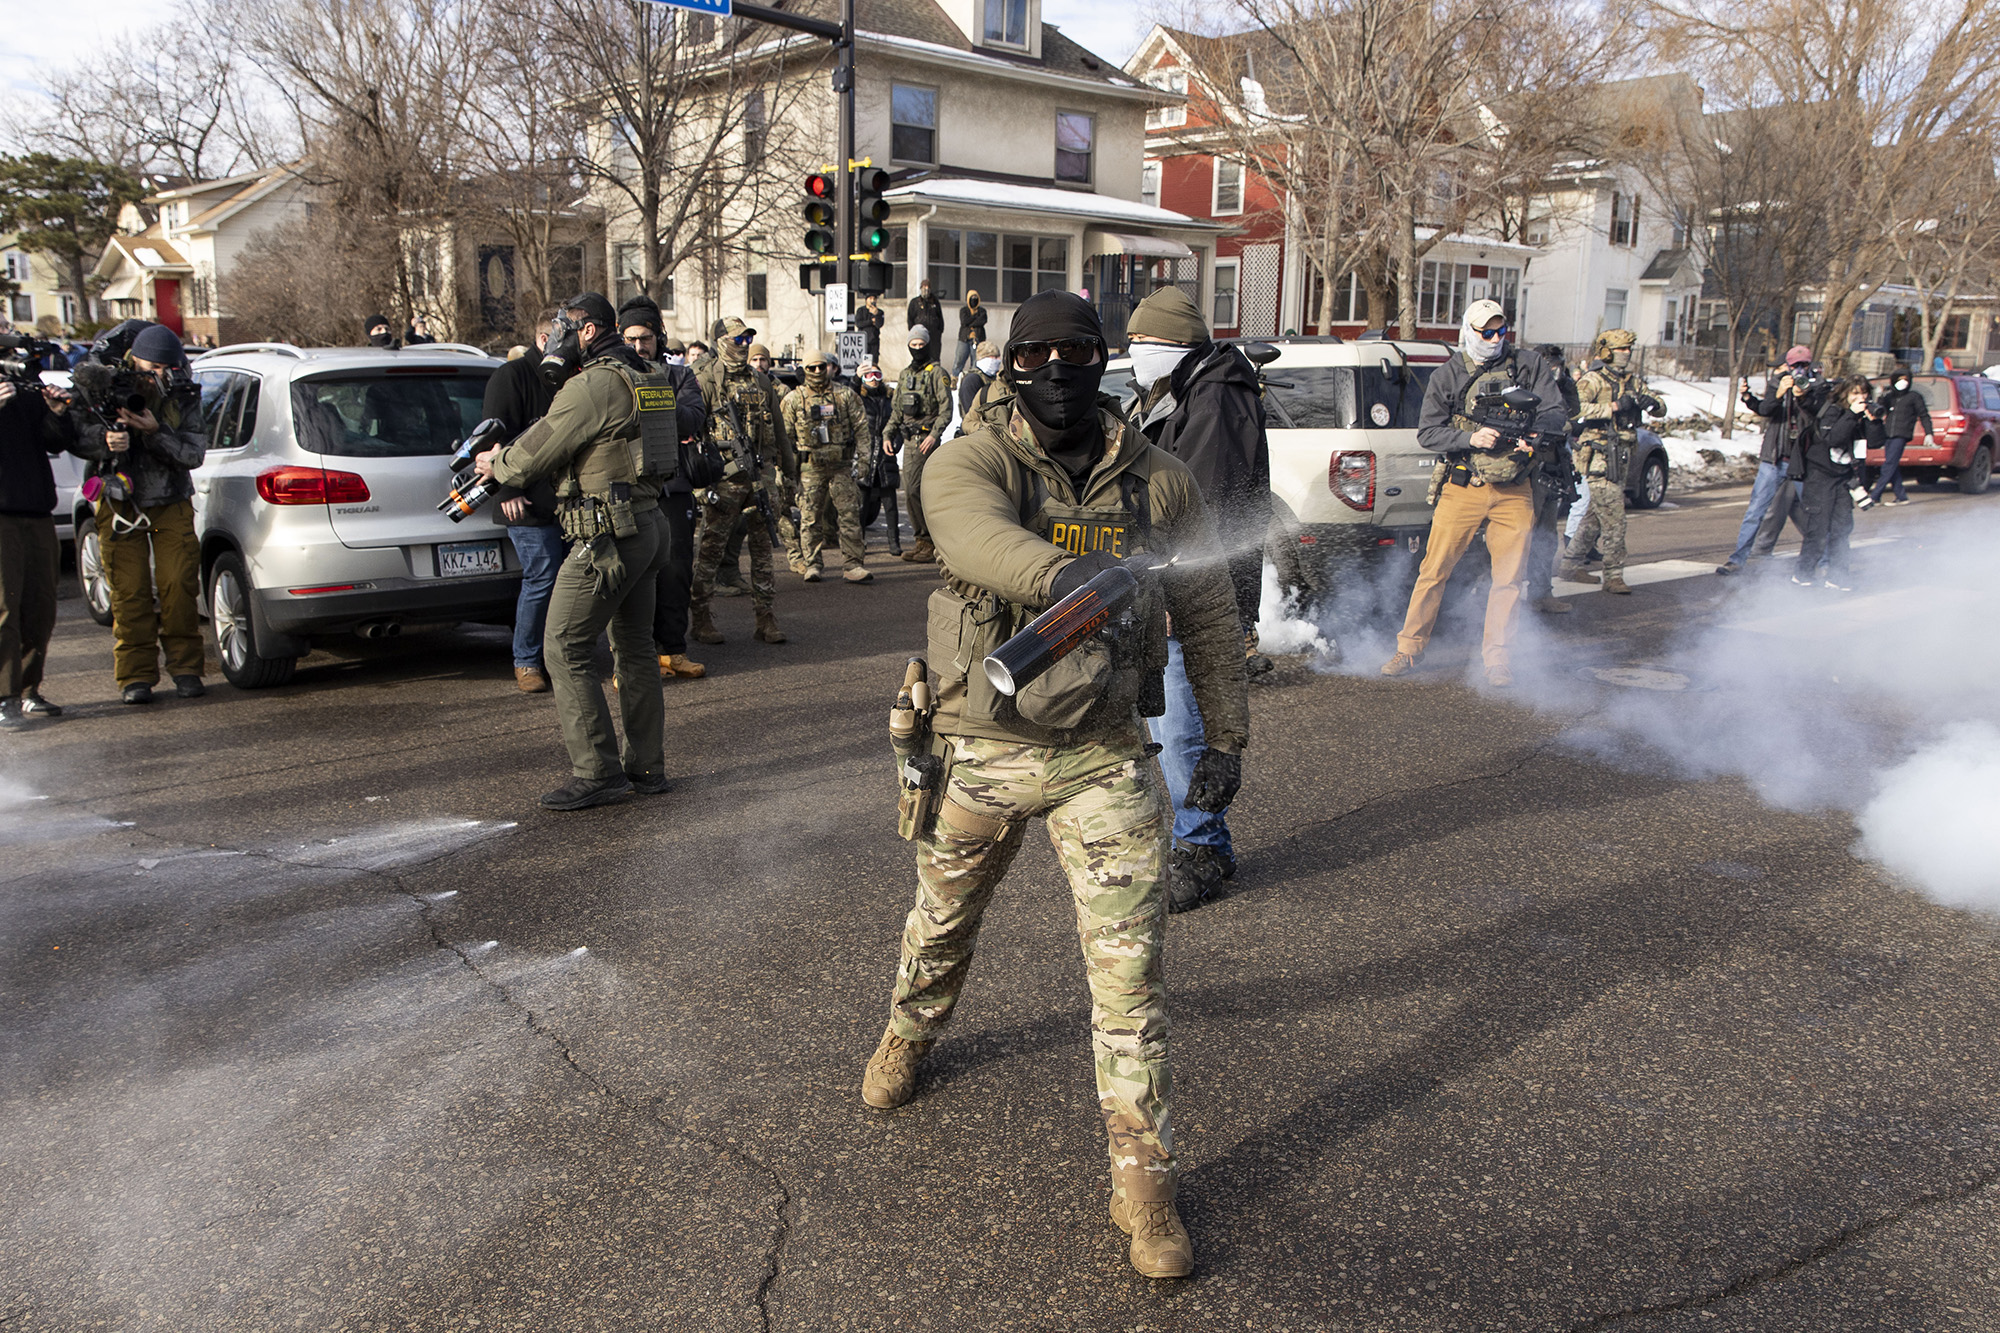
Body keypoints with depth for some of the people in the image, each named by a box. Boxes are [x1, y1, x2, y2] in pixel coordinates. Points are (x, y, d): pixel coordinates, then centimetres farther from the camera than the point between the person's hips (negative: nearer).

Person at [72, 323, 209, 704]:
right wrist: (105, 440, -28)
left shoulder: (183, 399, -2)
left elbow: (194, 454, -11)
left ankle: (185, 667, 7)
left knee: (179, 585, -5)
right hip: (120, 506, -1)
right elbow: (79, 441, -7)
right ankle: (136, 676, 4)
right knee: (130, 592, -2)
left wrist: (156, 433, -26)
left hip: (172, 506, 1)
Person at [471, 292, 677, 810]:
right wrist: (509, 454, 17)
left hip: (607, 538, -10)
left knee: (566, 651, -3)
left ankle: (597, 774, -3)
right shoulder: (644, 377, 15)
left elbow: (537, 453, -10)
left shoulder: (592, 387, -16)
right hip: (648, 527, 10)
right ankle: (645, 767, 20)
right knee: (634, 649, 15)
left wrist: (497, 464, 11)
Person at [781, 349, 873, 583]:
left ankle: (854, 565, -1)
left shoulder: (845, 395, 6)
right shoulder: (794, 399, 5)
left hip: (841, 465, 0)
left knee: (850, 514, -4)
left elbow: (861, 427, 7)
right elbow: (784, 435, 7)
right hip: (810, 467, 0)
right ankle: (812, 565, 11)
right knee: (810, 517, 1)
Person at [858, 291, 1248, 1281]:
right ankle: (910, 1034, 55)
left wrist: (1225, 736, 6)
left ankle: (1143, 1178, 11)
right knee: (941, 922, 22)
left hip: (1103, 756, 0)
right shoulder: (973, 462, -7)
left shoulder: (1158, 482, 0)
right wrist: (1059, 572, -51)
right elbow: (974, 532, -32)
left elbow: (1208, 614, 8)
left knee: (1128, 966, -4)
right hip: (981, 747, 0)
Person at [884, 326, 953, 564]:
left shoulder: (937, 372, -4)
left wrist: (934, 434, -22)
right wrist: (888, 435, 13)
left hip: (926, 440, -8)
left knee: (914, 491, -14)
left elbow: (946, 408, -11)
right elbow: (897, 410, 24)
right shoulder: (905, 375, 19)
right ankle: (923, 541, 14)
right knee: (910, 493, 7)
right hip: (909, 440, 8)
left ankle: (930, 544, -7)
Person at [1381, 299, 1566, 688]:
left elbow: (1557, 415, 3)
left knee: (1509, 578, 2)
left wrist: (1529, 424, -19)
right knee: (1434, 570, 0)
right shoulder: (1447, 376, 2)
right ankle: (1410, 646, 13)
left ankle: (1496, 657, 13)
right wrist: (1471, 439, -18)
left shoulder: (1528, 364, 5)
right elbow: (1427, 433, -3)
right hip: (1463, 489, -1)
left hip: (1514, 492, 1)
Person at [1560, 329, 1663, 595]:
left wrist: (1651, 403, -7)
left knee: (1596, 518, 14)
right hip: (1598, 457, -8)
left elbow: (1661, 410, 16)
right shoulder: (1593, 381, -6)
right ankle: (1614, 576, -5)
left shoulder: (1633, 383, 16)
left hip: (1620, 458, 8)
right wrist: (1614, 407, -24)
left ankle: (1570, 565, 25)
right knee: (1613, 519, -10)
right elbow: (1577, 408, -23)